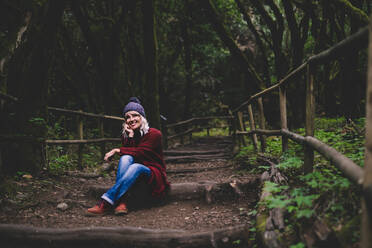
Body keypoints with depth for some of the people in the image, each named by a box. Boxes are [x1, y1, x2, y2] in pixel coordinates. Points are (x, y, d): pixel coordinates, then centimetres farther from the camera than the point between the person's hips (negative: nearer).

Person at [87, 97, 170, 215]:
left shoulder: (154, 134, -5)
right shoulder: (126, 135, 9)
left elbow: (140, 152, -16)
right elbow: (127, 155, -6)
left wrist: (117, 150, -14)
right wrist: (130, 136, -14)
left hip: (154, 176, -3)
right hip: (134, 176, 4)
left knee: (136, 167, -35)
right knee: (126, 158, -27)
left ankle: (106, 202, -45)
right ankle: (121, 202, -45)